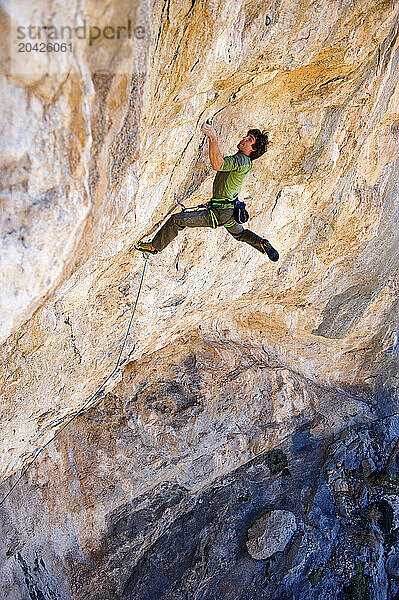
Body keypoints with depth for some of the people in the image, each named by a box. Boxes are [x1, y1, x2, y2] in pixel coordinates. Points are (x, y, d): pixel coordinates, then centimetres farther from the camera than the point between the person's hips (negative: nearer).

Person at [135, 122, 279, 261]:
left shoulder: (242, 161, -23)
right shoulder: (242, 160, 9)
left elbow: (217, 165, -42)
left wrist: (213, 137, -45)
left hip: (219, 213, -10)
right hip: (230, 211, 10)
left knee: (176, 220, -6)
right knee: (240, 233, 38)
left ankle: (155, 246, 8)